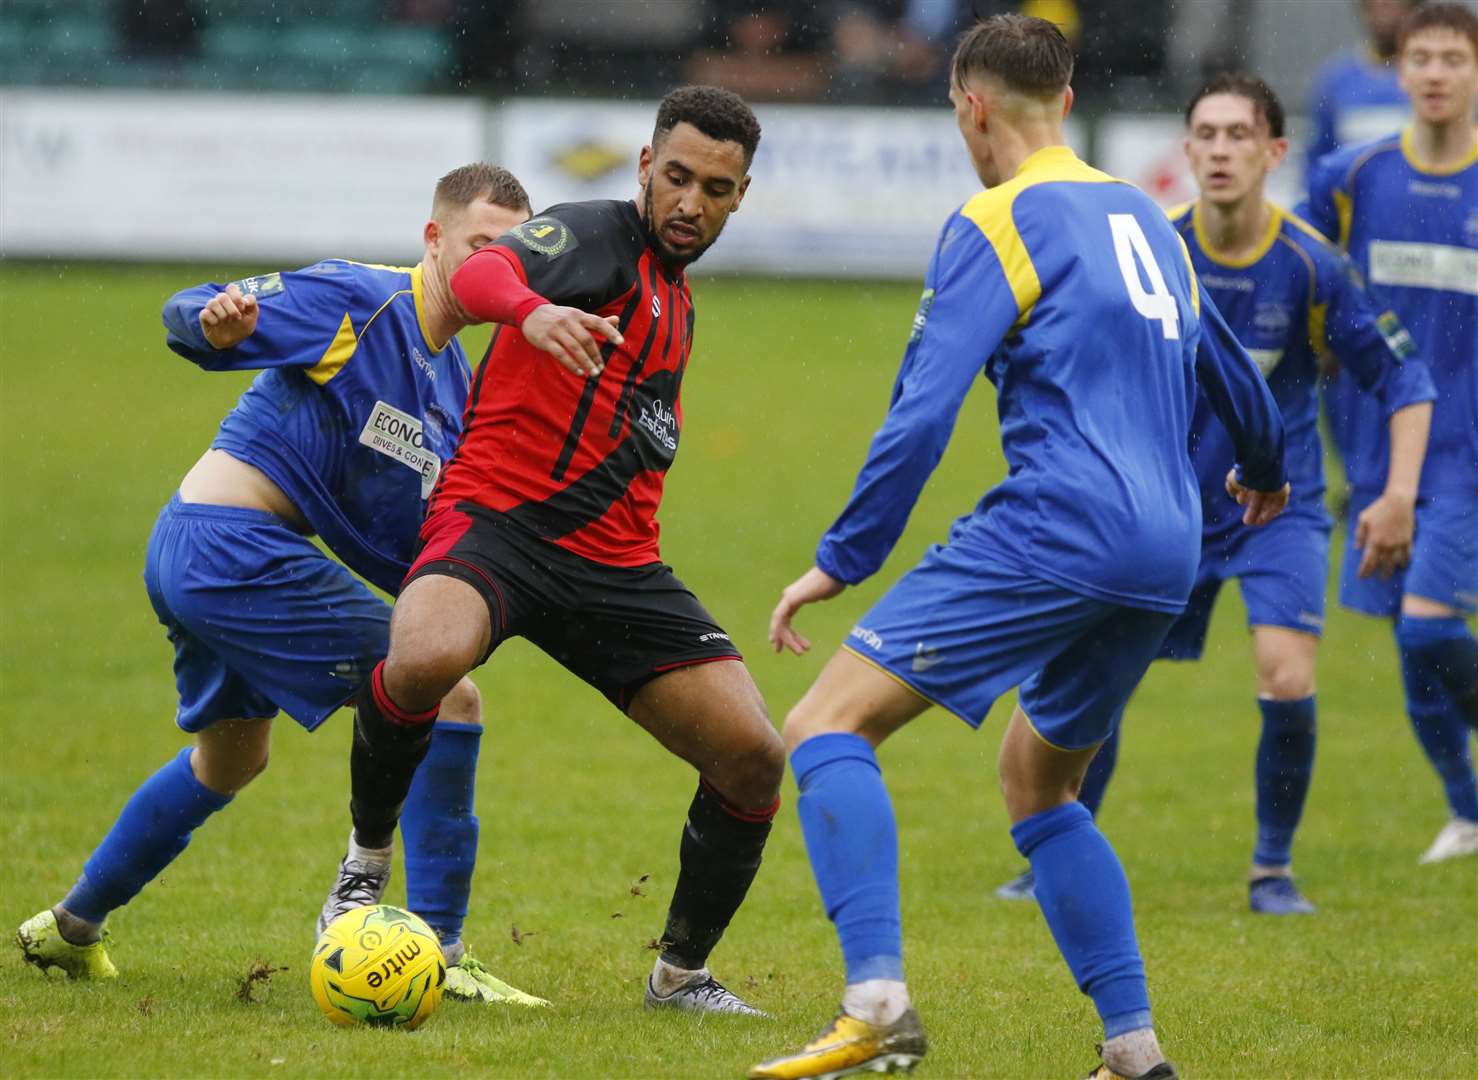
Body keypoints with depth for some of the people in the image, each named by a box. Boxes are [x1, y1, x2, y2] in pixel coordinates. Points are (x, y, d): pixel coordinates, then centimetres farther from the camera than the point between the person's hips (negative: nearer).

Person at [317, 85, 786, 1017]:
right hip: (498, 515, -7)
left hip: (615, 560, 7)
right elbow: (480, 274, -27)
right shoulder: (600, 239, -4)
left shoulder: (678, 307, 21)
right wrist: (533, 311, -47)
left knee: (755, 757, -5)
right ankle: (369, 856, -10)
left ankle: (683, 971, 17)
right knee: (425, 661, -39)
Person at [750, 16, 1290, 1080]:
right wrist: (1264, 474, 57)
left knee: (827, 725, -10)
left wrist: (843, 557, -6)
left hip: (1055, 526, -8)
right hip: (1166, 554, 8)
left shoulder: (997, 224, -1)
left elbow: (923, 409, -10)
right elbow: (1232, 374, 37)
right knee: (1037, 780, 26)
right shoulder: (1146, 220, 22)